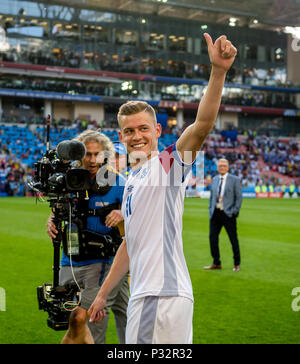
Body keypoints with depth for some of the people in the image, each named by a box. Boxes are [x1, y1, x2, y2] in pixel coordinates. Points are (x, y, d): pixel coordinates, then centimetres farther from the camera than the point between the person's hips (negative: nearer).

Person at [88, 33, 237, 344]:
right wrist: (102, 294, 27)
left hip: (164, 294, -8)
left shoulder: (168, 164, -3)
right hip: (144, 295, 8)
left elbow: (201, 125, -22)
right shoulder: (133, 181, 19)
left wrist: (218, 71, -36)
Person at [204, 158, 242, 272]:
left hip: (228, 213, -5)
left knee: (233, 239, 2)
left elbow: (239, 197, -2)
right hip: (215, 213, 5)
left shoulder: (234, 180, -1)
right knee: (213, 237, 2)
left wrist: (234, 211, -10)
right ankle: (216, 263, 13)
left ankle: (236, 264, 15)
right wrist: (211, 210, 10)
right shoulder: (214, 179, 13)